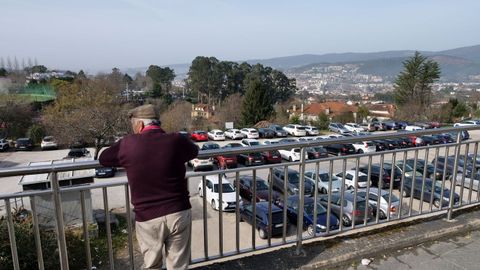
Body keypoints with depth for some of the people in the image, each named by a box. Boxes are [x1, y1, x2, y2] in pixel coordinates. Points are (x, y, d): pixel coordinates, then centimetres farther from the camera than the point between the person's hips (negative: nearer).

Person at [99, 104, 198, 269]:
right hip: (179, 213, 1)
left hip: (147, 218, 0)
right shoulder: (176, 141, -6)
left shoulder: (127, 144, -7)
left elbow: (103, 159, 11)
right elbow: (194, 151, 15)